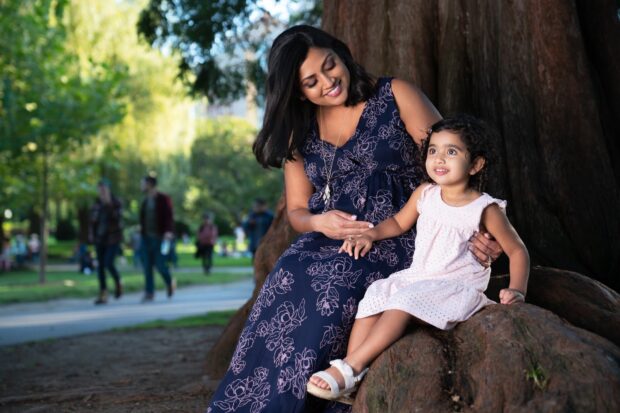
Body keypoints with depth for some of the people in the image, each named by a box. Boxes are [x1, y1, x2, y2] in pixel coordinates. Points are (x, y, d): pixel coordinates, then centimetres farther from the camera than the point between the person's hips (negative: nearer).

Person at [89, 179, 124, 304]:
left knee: (109, 264, -16)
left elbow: (118, 217, -20)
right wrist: (91, 233, -1)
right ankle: (103, 294, 6)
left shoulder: (116, 202, -5)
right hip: (100, 238, 4)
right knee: (100, 266, 1)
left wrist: (109, 205, -24)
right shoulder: (96, 203, 6)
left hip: (113, 238, -4)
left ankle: (118, 283, 13)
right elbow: (93, 220, 11)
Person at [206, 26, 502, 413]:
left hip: (397, 237, -4)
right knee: (287, 285, -27)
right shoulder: (299, 131, 13)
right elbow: (297, 210, 15)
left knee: (332, 289, -32)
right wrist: (319, 222, -10)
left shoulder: (395, 97, 1)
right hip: (330, 240, 4)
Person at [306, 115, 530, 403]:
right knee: (375, 295, -19)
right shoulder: (424, 194, 6)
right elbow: (399, 222, 22)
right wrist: (370, 235, 5)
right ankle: (352, 380, -25)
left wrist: (517, 290, -13)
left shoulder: (485, 209, -7)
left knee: (404, 302, -30)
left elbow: (517, 251, 1)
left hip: (458, 286, -6)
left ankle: (351, 367, -31)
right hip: (416, 278, 6)